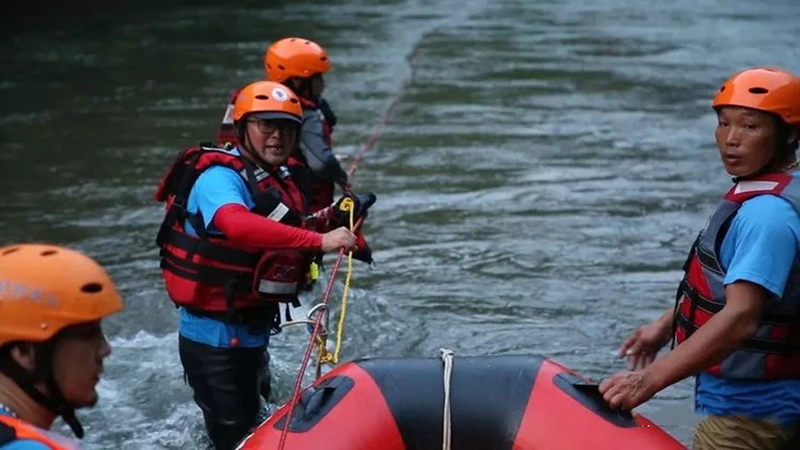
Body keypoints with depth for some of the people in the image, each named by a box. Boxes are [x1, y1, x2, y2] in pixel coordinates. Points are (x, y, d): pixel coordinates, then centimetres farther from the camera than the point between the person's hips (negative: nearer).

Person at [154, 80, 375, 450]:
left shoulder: (283, 181, 7)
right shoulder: (219, 176, -22)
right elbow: (238, 225, -42)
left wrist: (333, 220, -4)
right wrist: (319, 240, -44)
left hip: (252, 333, 9)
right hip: (215, 337, -9)